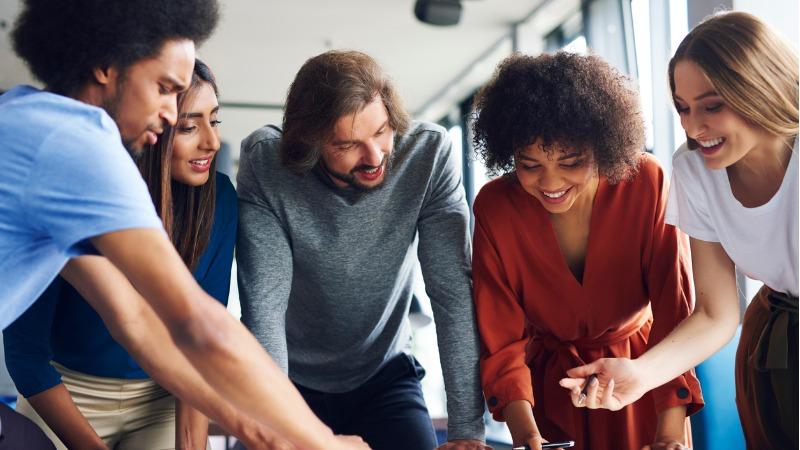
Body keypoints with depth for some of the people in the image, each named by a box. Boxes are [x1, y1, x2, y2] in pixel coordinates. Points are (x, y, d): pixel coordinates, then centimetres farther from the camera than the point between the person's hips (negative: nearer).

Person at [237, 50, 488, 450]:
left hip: (384, 377, 1)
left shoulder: (429, 152, -20)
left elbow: (454, 291, -21)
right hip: (291, 382, 0)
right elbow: (264, 302, -24)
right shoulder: (265, 163, -21)